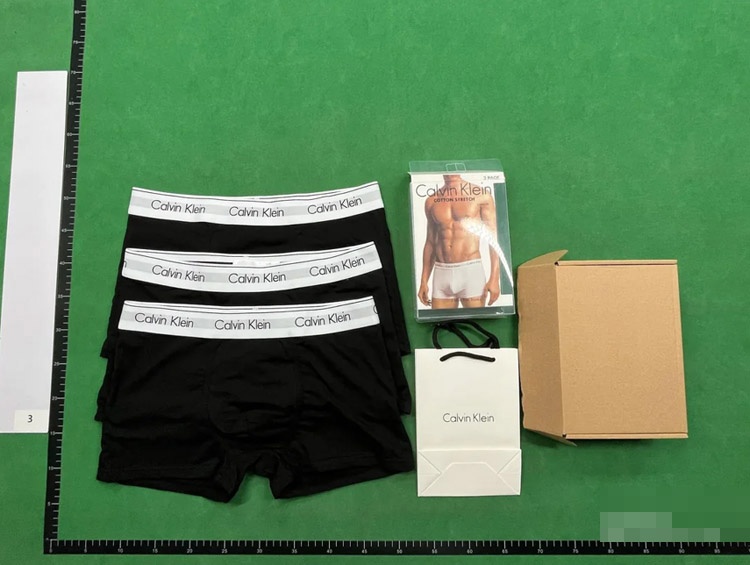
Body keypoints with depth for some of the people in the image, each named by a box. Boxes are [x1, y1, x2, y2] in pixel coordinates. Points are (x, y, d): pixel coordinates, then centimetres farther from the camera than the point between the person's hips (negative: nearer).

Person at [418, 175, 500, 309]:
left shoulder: (481, 195, 2)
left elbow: (494, 238, -1)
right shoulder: (431, 201, 12)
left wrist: (494, 278, -10)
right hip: (441, 273, 3)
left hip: (471, 271, -3)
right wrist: (424, 281, 14)